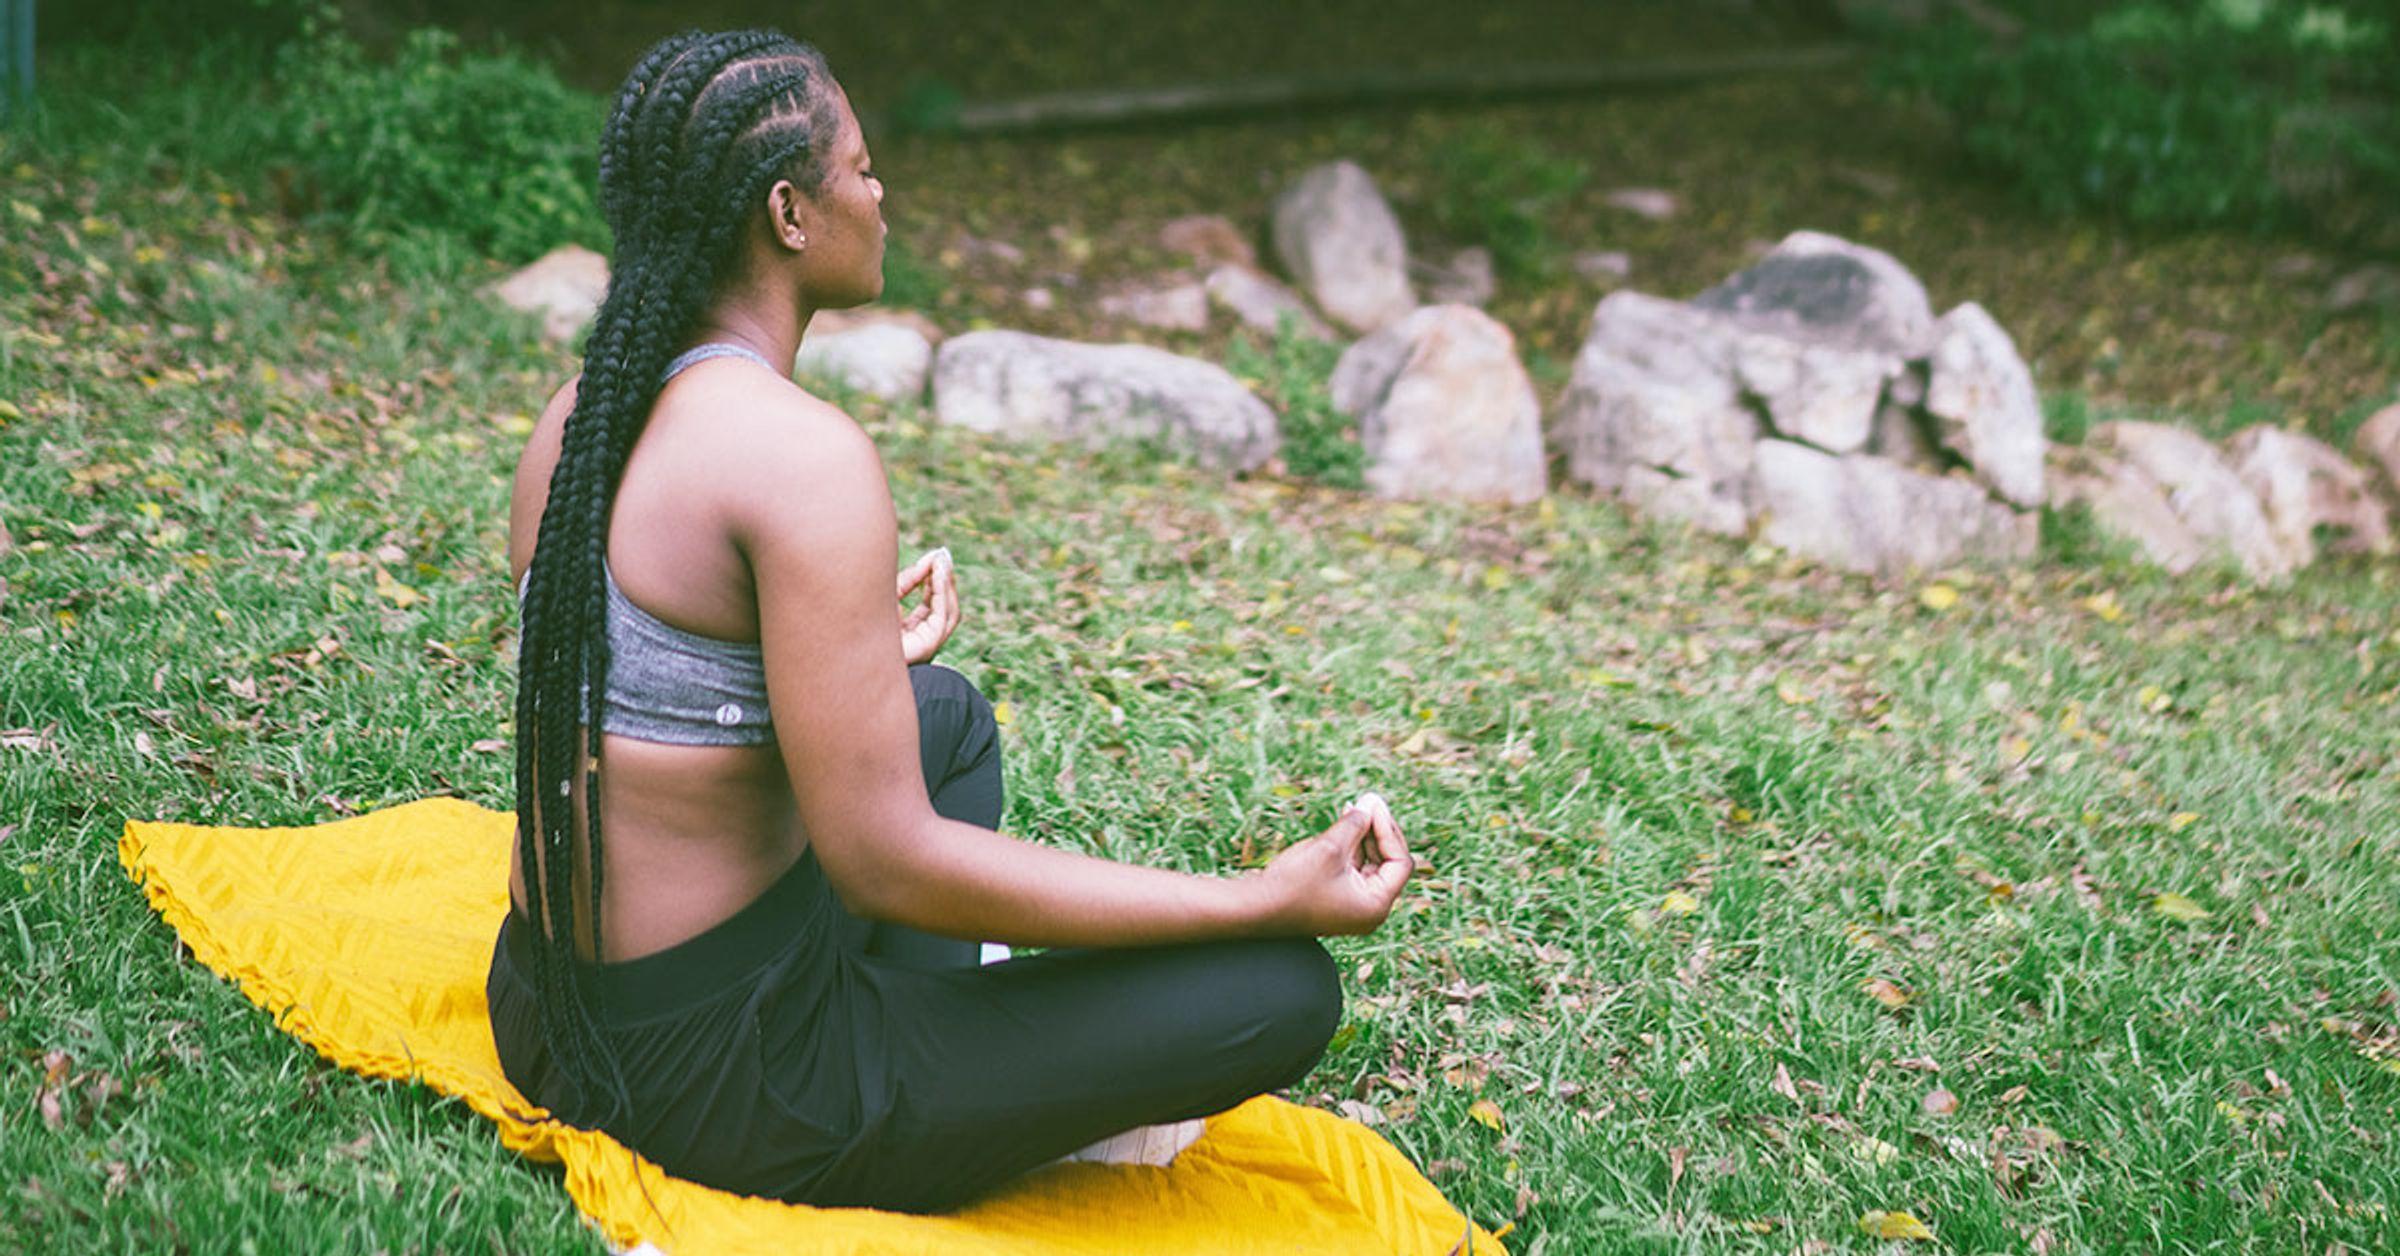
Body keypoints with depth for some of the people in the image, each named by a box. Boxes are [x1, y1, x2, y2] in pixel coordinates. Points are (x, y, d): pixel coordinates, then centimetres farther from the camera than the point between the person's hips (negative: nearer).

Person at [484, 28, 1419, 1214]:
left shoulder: (580, 414, 3)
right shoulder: (802, 451, -24)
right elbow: (889, 863, -25)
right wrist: (1274, 898, -21)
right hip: (719, 1080, -9)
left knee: (948, 709, 30)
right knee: (1281, 990, -9)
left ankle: (904, 1062, 18)